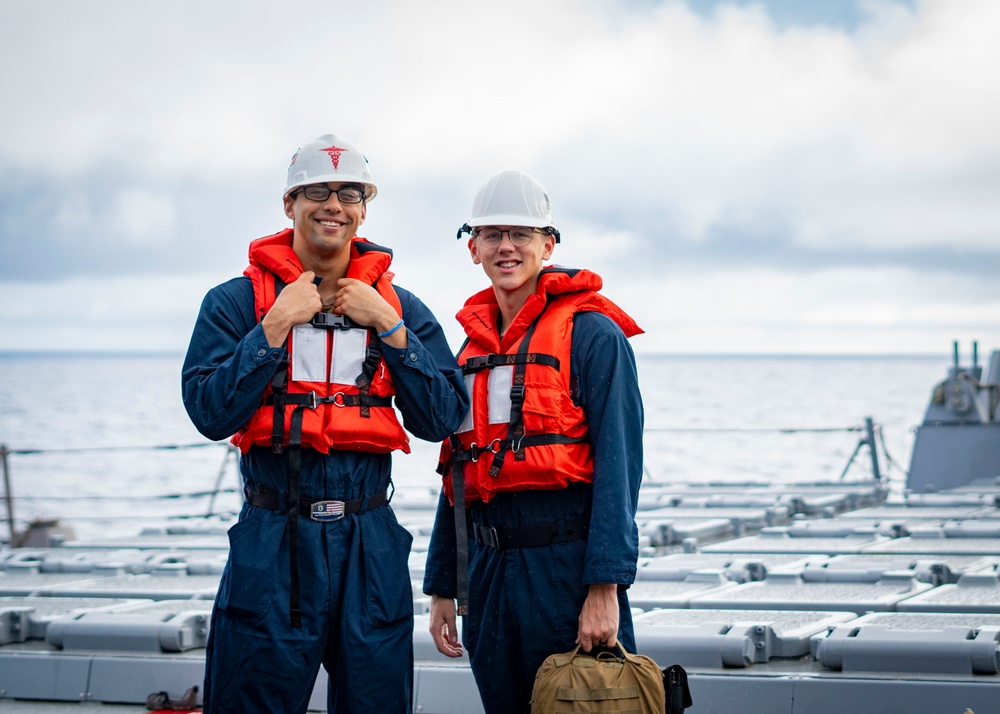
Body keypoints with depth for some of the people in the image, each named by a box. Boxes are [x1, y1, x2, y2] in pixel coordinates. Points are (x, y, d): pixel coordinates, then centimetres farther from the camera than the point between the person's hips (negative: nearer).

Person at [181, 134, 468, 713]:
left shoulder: (401, 308, 8)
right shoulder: (236, 302, 1)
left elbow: (442, 420, 0)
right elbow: (211, 414, -9)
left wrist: (388, 326, -8)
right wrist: (277, 325, -13)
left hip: (371, 544, 2)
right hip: (271, 540, -2)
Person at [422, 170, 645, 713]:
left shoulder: (592, 333, -5)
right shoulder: (471, 349, 16)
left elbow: (617, 464, -12)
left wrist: (604, 587, -19)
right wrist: (443, 587, 15)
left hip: (565, 563, -6)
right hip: (487, 566, 6)